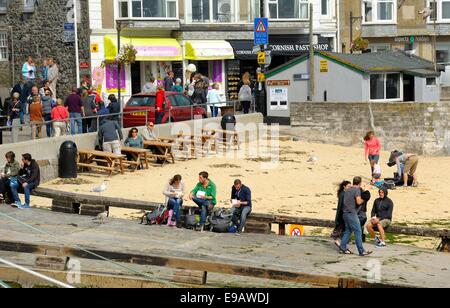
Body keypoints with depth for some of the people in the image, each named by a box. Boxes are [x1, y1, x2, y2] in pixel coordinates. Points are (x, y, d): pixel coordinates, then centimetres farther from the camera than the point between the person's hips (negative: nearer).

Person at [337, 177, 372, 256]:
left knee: (348, 231, 16)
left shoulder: (348, 190, 15)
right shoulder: (357, 190, -9)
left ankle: (343, 248, 15)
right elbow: (358, 202, -20)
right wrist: (363, 200, 1)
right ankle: (361, 251, -8)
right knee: (358, 231, -6)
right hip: (351, 213, -9)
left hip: (345, 213, 9)